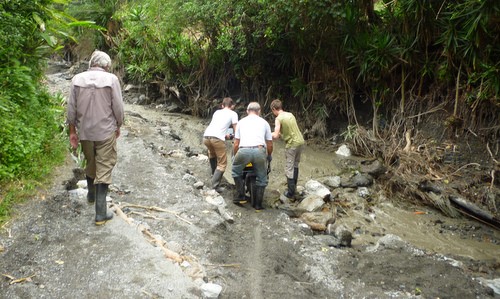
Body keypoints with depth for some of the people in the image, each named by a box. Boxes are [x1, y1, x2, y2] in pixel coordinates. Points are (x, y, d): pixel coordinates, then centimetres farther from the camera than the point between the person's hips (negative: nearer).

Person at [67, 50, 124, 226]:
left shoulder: (77, 79, -1)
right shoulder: (111, 79, -10)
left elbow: (71, 108, 1)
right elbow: (118, 108, -9)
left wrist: (72, 131, 9)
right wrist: (118, 126, 7)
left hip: (84, 132, 4)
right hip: (106, 132, -4)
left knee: (90, 164, 24)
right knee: (104, 169, 2)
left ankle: (91, 195, 47)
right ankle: (101, 213, 2)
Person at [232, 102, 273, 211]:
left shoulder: (241, 122, 23)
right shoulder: (264, 122, 22)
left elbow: (236, 144, 20)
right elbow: (269, 144, 23)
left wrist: (235, 156, 37)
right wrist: (269, 156, 42)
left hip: (243, 151, 1)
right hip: (259, 150, 0)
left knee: (236, 170, 29)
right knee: (261, 178, 19)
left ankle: (240, 196, 26)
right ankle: (258, 204, 21)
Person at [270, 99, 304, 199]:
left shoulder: (278, 119, -11)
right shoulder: (290, 114, 10)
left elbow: (275, 136, -18)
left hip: (292, 144, -7)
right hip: (300, 141, 7)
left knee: (289, 168, 2)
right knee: (295, 165, 21)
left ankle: (291, 193, 6)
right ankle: (293, 186, 33)